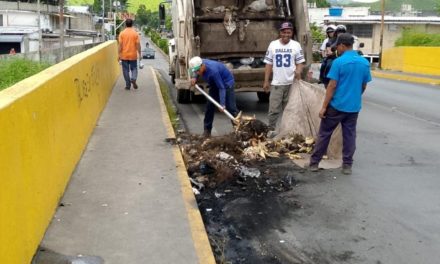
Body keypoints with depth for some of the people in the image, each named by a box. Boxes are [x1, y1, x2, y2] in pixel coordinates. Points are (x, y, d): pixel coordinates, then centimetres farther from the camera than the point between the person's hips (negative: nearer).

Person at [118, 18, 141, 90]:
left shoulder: (122, 33, -3)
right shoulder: (135, 33, -3)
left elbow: (120, 45, -5)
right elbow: (138, 44, -5)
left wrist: (119, 54, 0)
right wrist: (139, 54, 2)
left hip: (124, 55, 0)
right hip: (133, 55, 0)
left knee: (126, 70, 7)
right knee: (134, 68, 13)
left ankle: (128, 85, 8)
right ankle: (133, 79, -13)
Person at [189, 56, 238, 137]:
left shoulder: (213, 70, -39)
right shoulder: (199, 65, -19)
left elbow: (221, 88, -35)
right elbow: (196, 73, 9)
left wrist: (222, 104, -39)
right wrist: (195, 77, -13)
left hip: (227, 83, -7)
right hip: (214, 84, 7)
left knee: (231, 108, -11)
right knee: (210, 106, 5)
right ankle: (207, 130, 12)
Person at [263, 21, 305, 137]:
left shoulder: (296, 45, 2)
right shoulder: (273, 45, 2)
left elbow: (300, 62, 2)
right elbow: (268, 64, 5)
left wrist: (298, 70, -21)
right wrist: (266, 81, 2)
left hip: (291, 83, 0)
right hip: (276, 83, 0)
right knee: (274, 108, -3)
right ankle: (271, 130, 6)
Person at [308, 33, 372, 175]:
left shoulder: (339, 62, -14)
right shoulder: (365, 63, 4)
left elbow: (332, 86, -15)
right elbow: (364, 86, 12)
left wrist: (324, 107, -11)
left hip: (337, 105, -4)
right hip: (354, 107, 5)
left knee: (324, 134, 6)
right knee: (349, 135, 12)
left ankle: (314, 162, 13)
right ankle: (347, 165, 16)